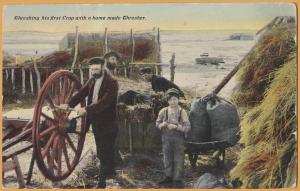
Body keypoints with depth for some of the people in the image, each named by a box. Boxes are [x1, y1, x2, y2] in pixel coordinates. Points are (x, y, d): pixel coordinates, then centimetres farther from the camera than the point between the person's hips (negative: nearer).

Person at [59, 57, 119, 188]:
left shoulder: (112, 83, -16)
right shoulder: (91, 81, 7)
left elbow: (104, 102, -28)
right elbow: (81, 93, -6)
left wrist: (86, 110, -37)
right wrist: (69, 104, -23)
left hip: (107, 123, -7)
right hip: (95, 122, 7)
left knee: (105, 152, 0)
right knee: (101, 151, 20)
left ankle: (102, 182, 8)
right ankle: (110, 171, 41)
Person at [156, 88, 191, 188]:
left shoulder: (182, 112, -12)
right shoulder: (163, 111, -5)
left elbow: (187, 127, -12)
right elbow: (157, 123, 7)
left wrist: (175, 126, -23)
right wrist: (162, 125, -15)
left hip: (178, 139, -3)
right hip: (166, 138, 3)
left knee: (178, 160, 3)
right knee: (167, 159, 14)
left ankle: (177, 180, 14)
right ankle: (169, 178, 30)